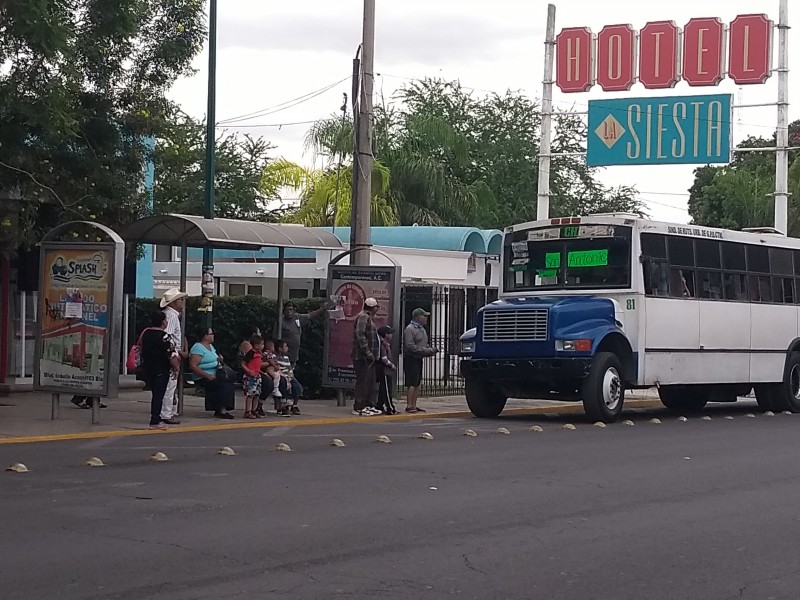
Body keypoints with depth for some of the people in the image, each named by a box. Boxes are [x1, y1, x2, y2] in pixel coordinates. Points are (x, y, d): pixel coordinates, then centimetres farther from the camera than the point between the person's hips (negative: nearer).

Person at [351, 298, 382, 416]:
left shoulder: (369, 318, 21)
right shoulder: (363, 317, -12)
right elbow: (360, 336, -21)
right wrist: (368, 352, -22)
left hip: (368, 357, 11)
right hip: (362, 357, -11)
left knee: (372, 382, 13)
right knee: (363, 382, -8)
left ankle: (369, 405, 20)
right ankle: (358, 408, -5)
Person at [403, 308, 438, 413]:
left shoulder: (422, 329, 19)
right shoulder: (410, 329, -12)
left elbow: (425, 344, 28)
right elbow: (410, 346, -20)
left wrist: (431, 349, 6)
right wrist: (426, 350, -18)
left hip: (419, 359, 9)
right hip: (411, 359, -9)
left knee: (417, 384, 10)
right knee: (412, 384, -11)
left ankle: (414, 405, 14)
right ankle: (409, 406, -10)